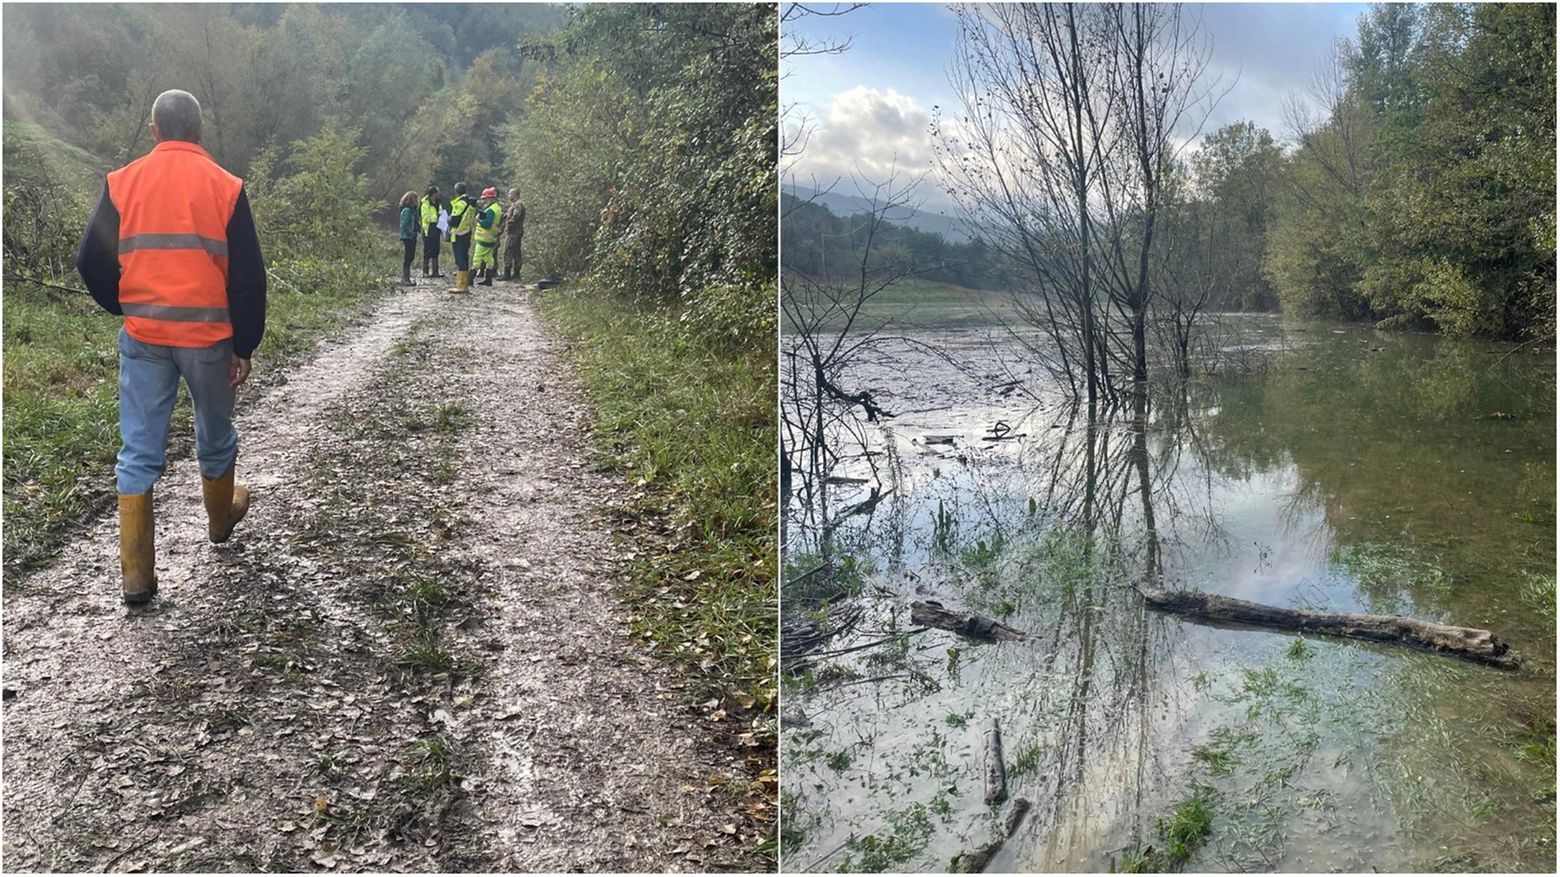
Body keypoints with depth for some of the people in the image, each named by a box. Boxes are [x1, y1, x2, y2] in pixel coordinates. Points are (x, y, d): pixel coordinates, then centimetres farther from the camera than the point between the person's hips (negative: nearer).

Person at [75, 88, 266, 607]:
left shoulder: (123, 183, 0)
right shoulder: (225, 186, -5)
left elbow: (91, 262, 2)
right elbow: (247, 274, -6)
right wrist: (245, 344, 1)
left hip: (143, 335, 1)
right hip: (208, 334, -1)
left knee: (139, 451, 5)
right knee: (215, 434, 21)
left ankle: (137, 574, 5)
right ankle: (221, 518, 44)